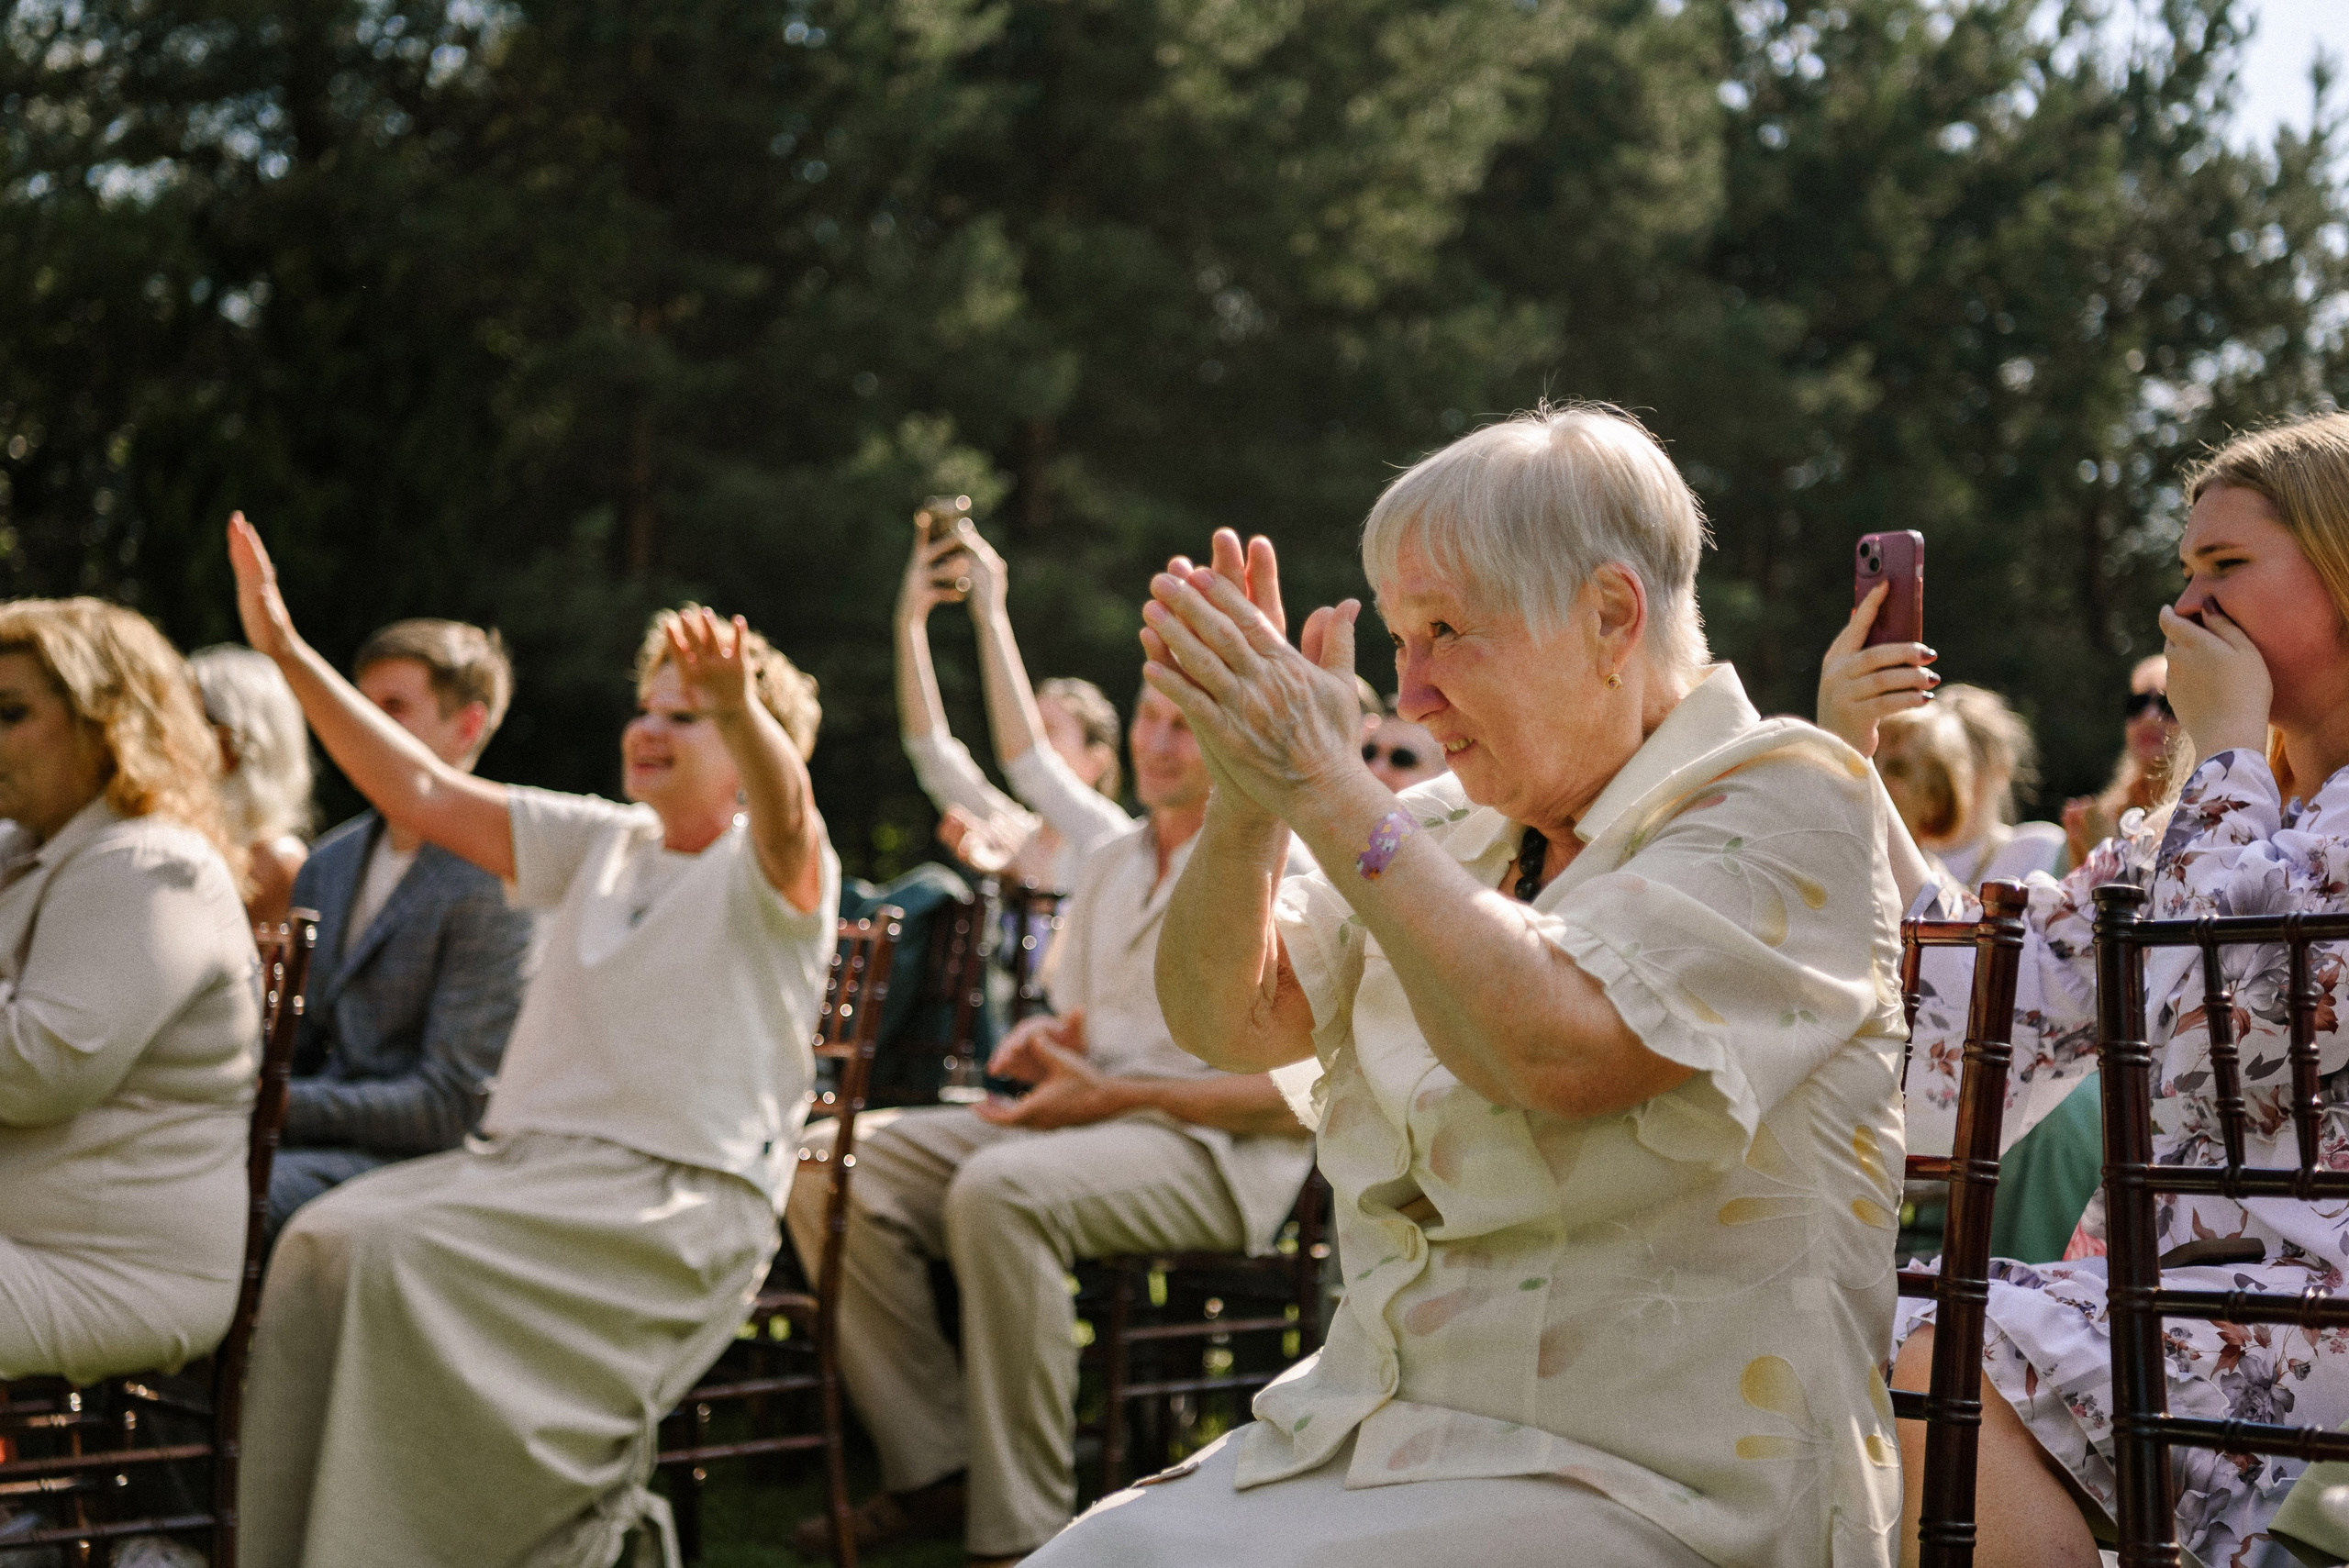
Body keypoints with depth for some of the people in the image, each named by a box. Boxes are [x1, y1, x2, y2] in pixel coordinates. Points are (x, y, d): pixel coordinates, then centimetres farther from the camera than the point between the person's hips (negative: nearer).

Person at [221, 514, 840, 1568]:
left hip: (677, 1199, -7)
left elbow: (786, 813, -26)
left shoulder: (771, 874, 0)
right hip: (519, 1155, 7)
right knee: (322, 1243, -21)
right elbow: (423, 795, 17)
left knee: (406, 1254, -30)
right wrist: (288, 650, 9)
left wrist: (738, 704, -49)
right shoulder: (602, 844, 20)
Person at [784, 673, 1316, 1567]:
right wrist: (1050, 1044, 3)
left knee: (1000, 1190, -36)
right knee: (830, 1162, -10)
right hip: (1084, 1121, 8)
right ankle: (933, 1471, -9)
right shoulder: (1110, 866, 20)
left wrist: (1114, 1095, -17)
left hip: (1212, 1149, -8)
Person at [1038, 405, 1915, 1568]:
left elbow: (1557, 1049, -24)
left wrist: (1324, 785, -20)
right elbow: (1225, 1019, 9)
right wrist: (1247, 802, -8)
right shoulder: (1454, 829, 13)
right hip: (1378, 1436, 7)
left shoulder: (1787, 802, -8)